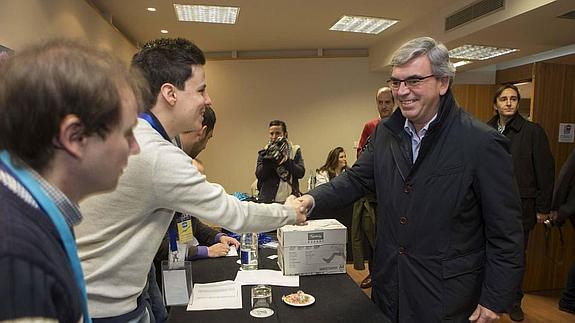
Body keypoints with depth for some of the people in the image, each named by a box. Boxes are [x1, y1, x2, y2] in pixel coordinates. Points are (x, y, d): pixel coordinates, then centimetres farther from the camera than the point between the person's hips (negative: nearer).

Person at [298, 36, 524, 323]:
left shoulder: (482, 143, -16)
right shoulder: (385, 133, 1)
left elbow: (505, 232, -12)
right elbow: (357, 179, 5)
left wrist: (495, 300, -9)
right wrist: (313, 199, -13)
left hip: (447, 295, -4)